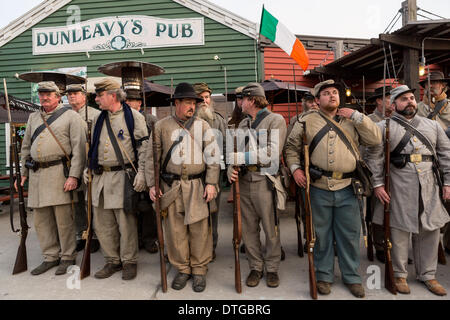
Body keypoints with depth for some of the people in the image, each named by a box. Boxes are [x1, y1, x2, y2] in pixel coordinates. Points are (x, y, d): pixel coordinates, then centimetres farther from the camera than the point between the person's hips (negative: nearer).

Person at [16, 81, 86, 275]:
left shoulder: (70, 116, -1)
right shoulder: (33, 117, 18)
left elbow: (79, 148, -8)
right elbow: (26, 147, 23)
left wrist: (74, 175, -15)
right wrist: (24, 172, 18)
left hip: (59, 171, -6)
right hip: (36, 174, 6)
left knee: (63, 218, -2)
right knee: (41, 219, 10)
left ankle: (67, 257, 13)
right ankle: (50, 257, 23)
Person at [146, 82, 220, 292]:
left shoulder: (202, 126, 6)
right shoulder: (161, 126, 6)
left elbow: (213, 156, 3)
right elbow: (152, 157, 7)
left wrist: (211, 183, -5)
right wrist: (152, 184, 1)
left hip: (197, 186, 0)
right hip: (171, 186, 1)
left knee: (199, 229, 3)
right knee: (175, 230, 7)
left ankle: (199, 270, 19)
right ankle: (182, 269, 24)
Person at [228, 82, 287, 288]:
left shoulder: (275, 120, -2)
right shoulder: (243, 124, 17)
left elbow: (272, 152, -15)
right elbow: (235, 151, 14)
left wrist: (241, 157, -15)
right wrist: (231, 169, -7)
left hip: (264, 181, -5)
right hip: (243, 180, 6)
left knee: (270, 228, 5)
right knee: (249, 229, 11)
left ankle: (272, 268, 23)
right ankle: (256, 267, 26)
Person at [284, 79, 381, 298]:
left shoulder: (352, 120, 12)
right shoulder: (307, 121, 6)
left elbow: (375, 139, 3)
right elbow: (291, 146, 9)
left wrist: (357, 116, -4)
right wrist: (295, 167, -6)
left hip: (347, 188, 2)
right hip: (319, 188, -1)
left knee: (350, 234, 11)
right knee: (322, 234, 11)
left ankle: (352, 276, 29)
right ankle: (324, 275, 28)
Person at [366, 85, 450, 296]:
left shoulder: (432, 125, 15)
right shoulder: (384, 127, 1)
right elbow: (374, 157, -4)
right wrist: (377, 184, -11)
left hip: (429, 189, 4)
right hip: (399, 189, -4)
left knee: (430, 231, 10)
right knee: (400, 230, 4)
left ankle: (427, 274, 27)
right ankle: (399, 274, 20)